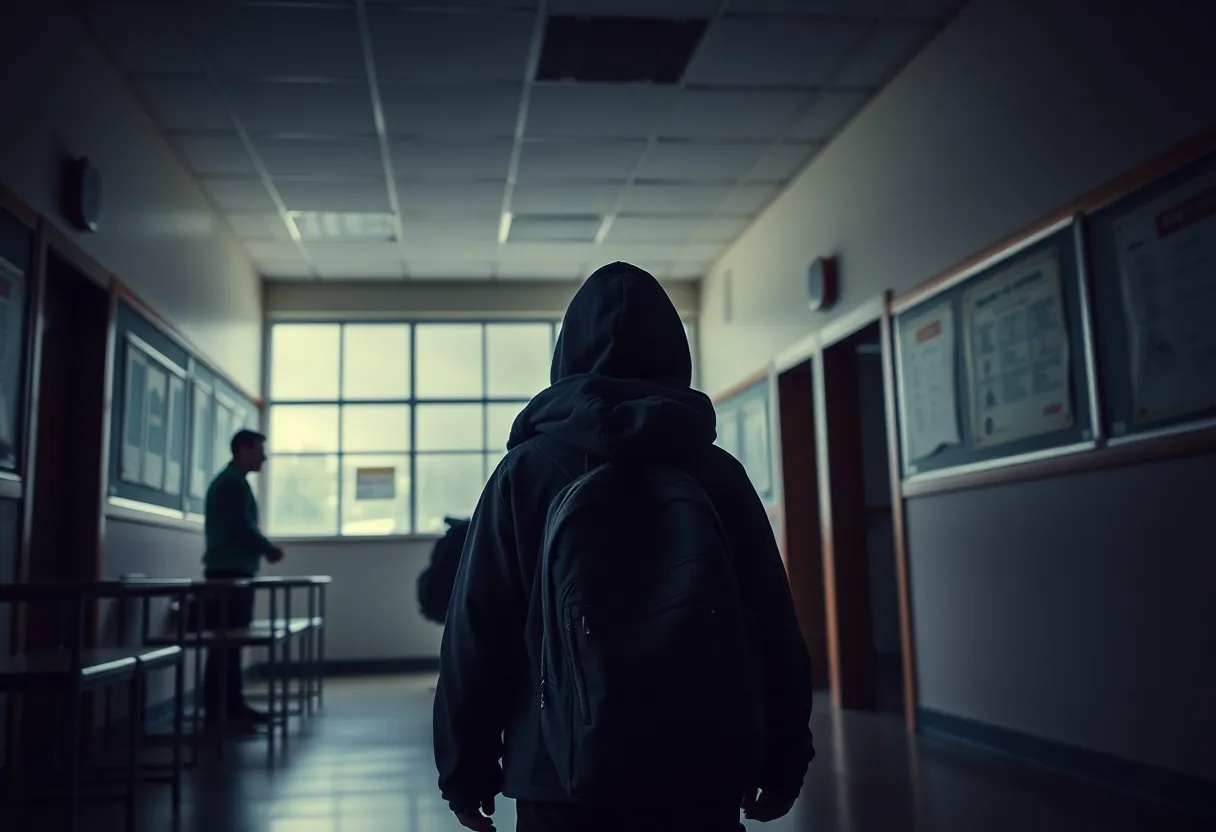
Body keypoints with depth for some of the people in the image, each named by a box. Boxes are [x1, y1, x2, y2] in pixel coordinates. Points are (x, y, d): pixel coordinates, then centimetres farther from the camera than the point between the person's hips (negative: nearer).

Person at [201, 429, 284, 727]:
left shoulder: (228, 480, 20)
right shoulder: (234, 482, -11)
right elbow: (241, 526, -19)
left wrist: (263, 548, 13)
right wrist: (269, 549, -6)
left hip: (229, 570, 10)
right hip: (232, 571, -10)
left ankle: (230, 704, 14)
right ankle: (219, 708, -5)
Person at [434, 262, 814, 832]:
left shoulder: (524, 472, -5)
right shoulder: (718, 472, 0)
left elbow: (477, 632, -5)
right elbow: (773, 631, 1)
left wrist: (465, 768, 4)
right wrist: (783, 761, 11)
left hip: (563, 781, -1)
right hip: (699, 777, 2)